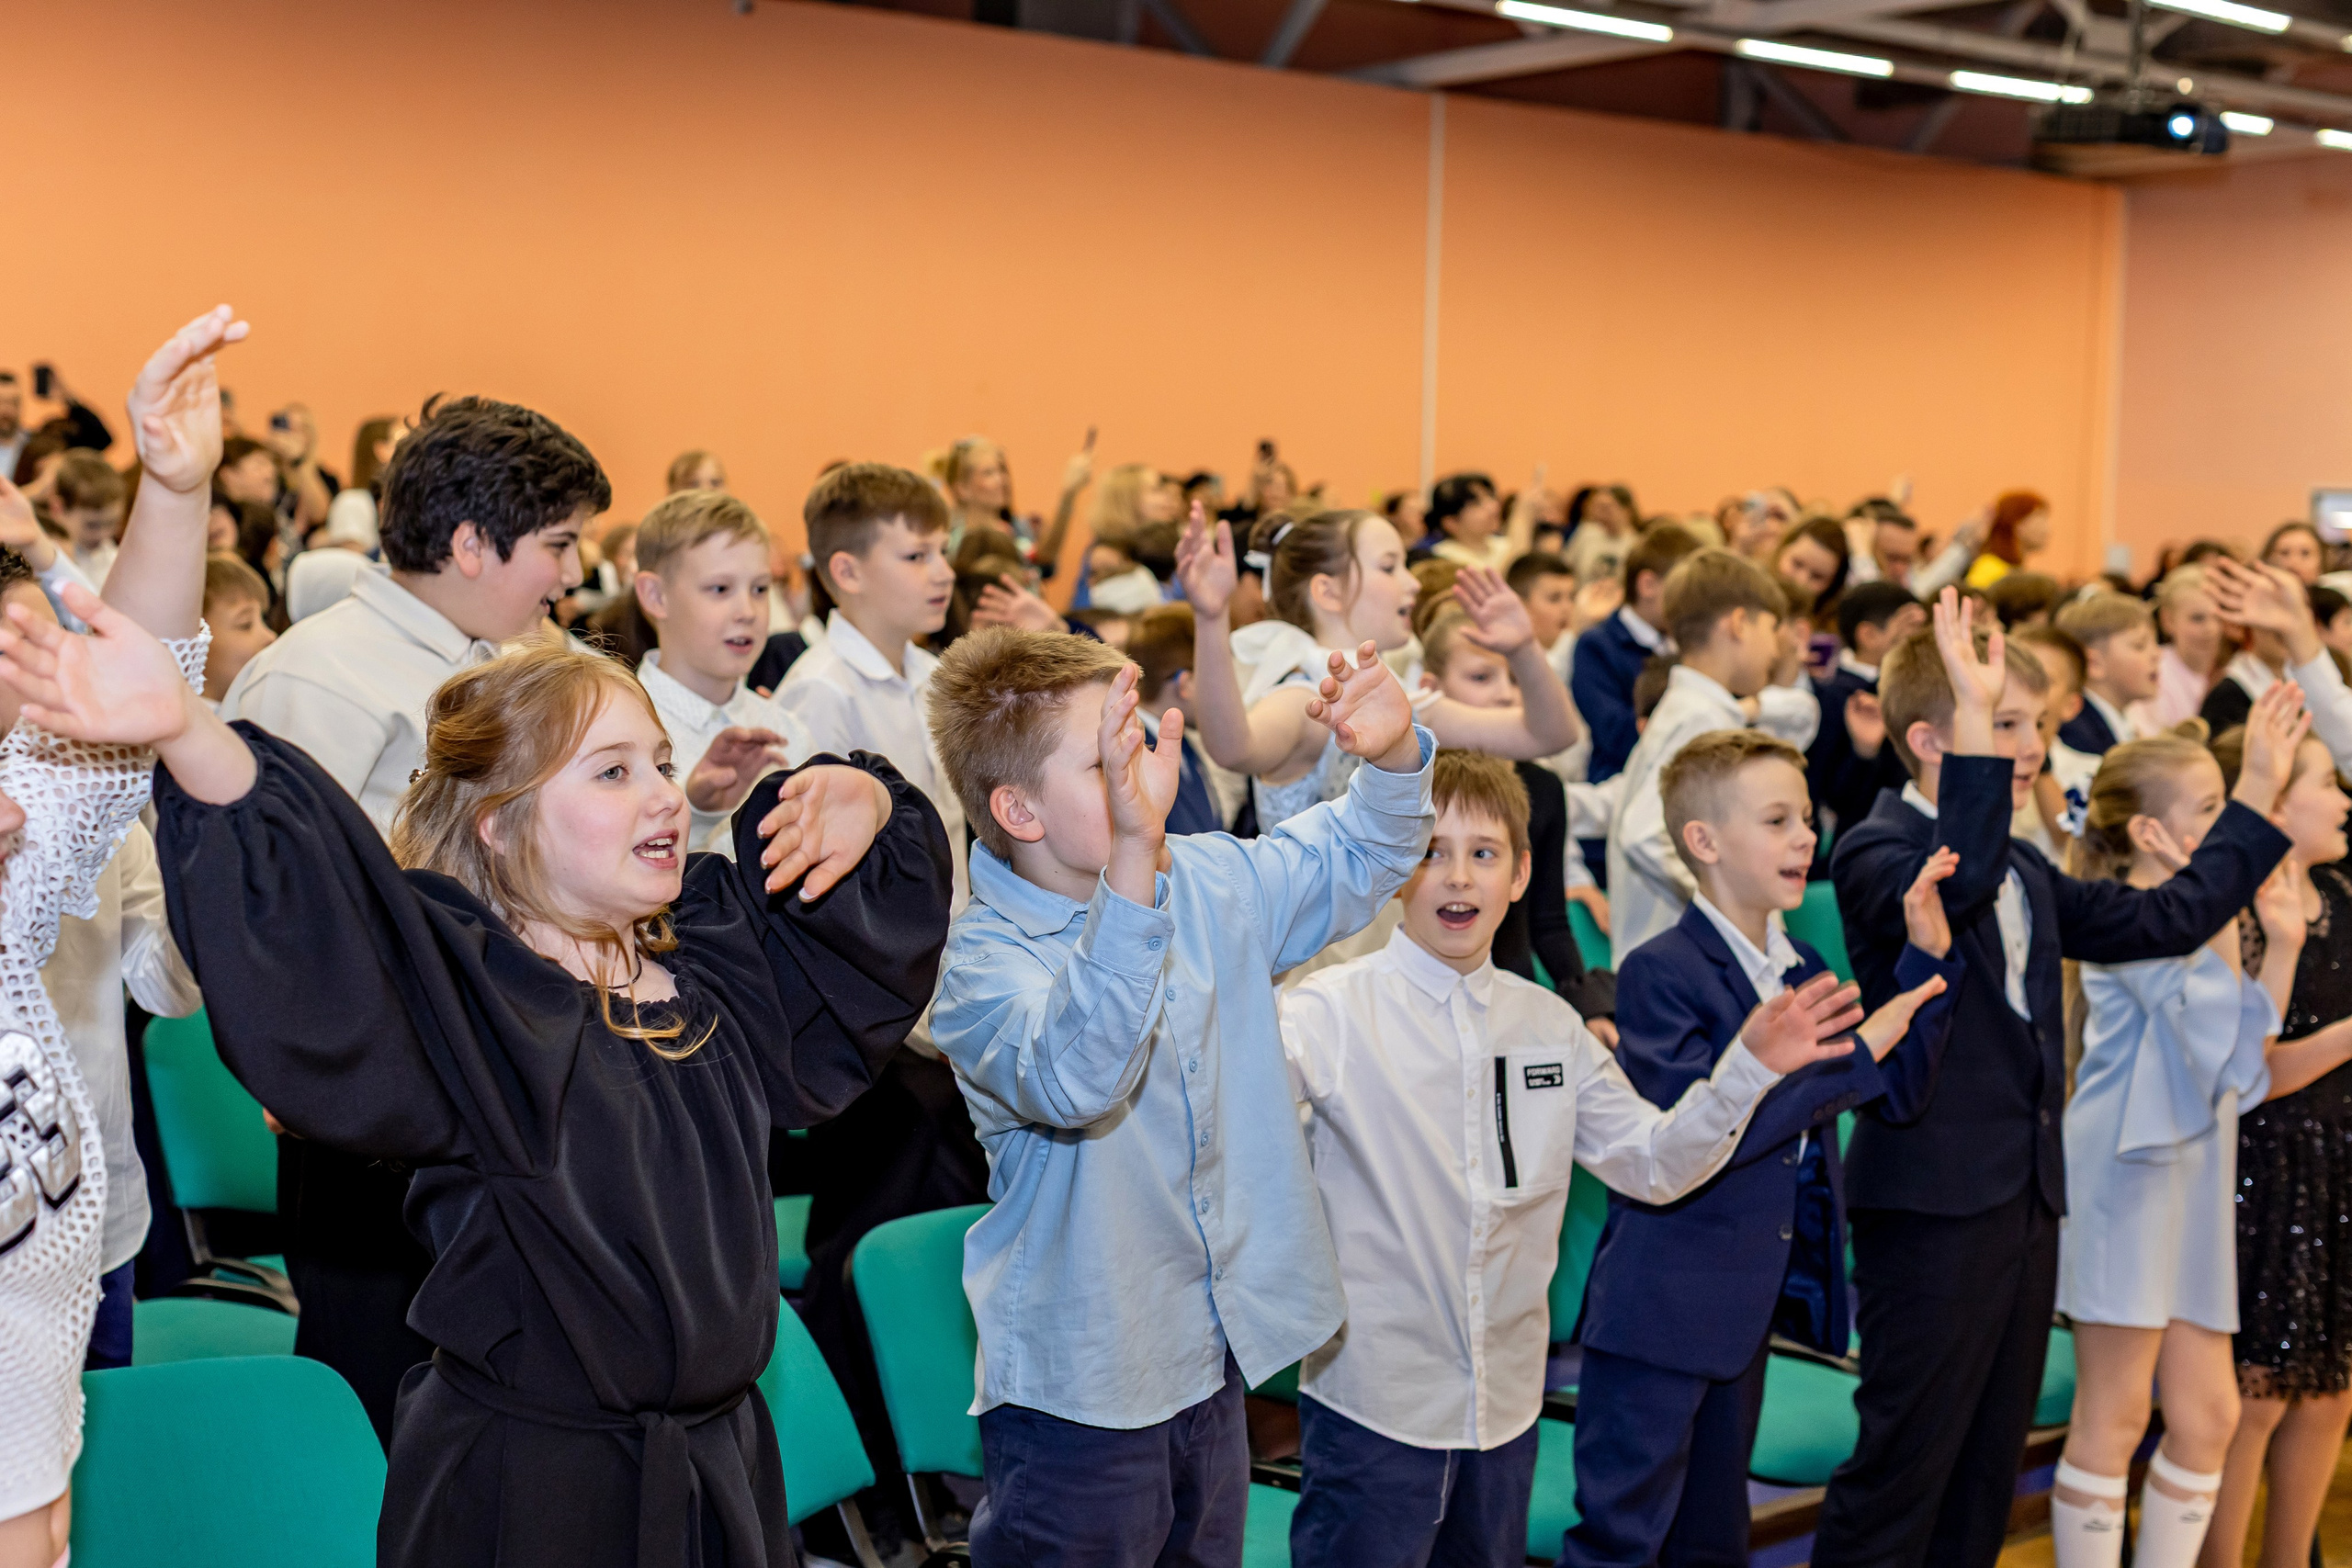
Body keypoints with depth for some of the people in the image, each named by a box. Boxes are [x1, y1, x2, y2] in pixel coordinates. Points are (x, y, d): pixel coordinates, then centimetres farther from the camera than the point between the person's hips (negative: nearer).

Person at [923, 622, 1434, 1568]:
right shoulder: (982, 961, -21)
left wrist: (1394, 755, -8)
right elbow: (1075, 1075, -41)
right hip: (1082, 1391, -7)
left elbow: (1349, 864, 15)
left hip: (1214, 1359, 7)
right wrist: (1133, 857, -52)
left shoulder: (1206, 881, 2)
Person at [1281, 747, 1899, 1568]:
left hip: (1507, 1401, 5)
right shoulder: (1339, 1008, -11)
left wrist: (1749, 1067, -3)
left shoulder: (1550, 1025, 6)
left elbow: (1651, 1162, 10)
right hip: (1373, 1400, -5)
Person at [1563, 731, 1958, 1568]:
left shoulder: (1801, 970, 10)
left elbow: (1897, 1079, 9)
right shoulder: (1662, 971, -16)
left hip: (1745, 1307, 8)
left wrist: (1927, 954, -2)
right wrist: (1851, 1055, -21)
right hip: (1661, 1310, -8)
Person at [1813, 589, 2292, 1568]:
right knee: (1903, 1462, -4)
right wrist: (1976, 720, -37)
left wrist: (2257, 799, 19)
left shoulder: (2023, 872, 18)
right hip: (1931, 1203, -9)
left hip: (2025, 1201, 9)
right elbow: (1955, 882, -34)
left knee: (1987, 1467, 15)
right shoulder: (1875, 853, -12)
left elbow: (2162, 920, 20)